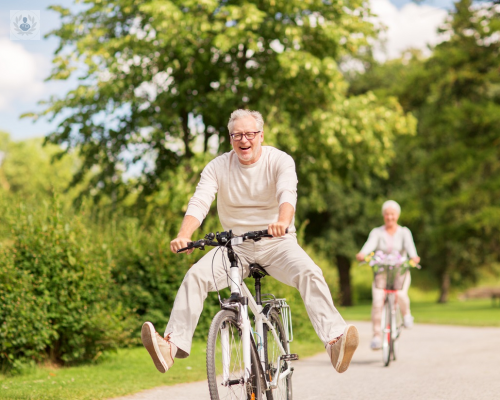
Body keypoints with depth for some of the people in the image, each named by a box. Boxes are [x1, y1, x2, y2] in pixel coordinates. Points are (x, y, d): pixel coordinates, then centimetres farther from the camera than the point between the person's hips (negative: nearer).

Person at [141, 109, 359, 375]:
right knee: (195, 275, -22)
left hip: (276, 243, -2)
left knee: (310, 273, -29)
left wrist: (283, 221, -51)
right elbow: (199, 202, -15)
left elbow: (288, 193, -27)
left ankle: (334, 339, -36)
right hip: (235, 245, 2)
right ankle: (173, 343, -25)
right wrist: (183, 236, -35)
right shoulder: (218, 167, -1)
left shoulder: (280, 161, -7)